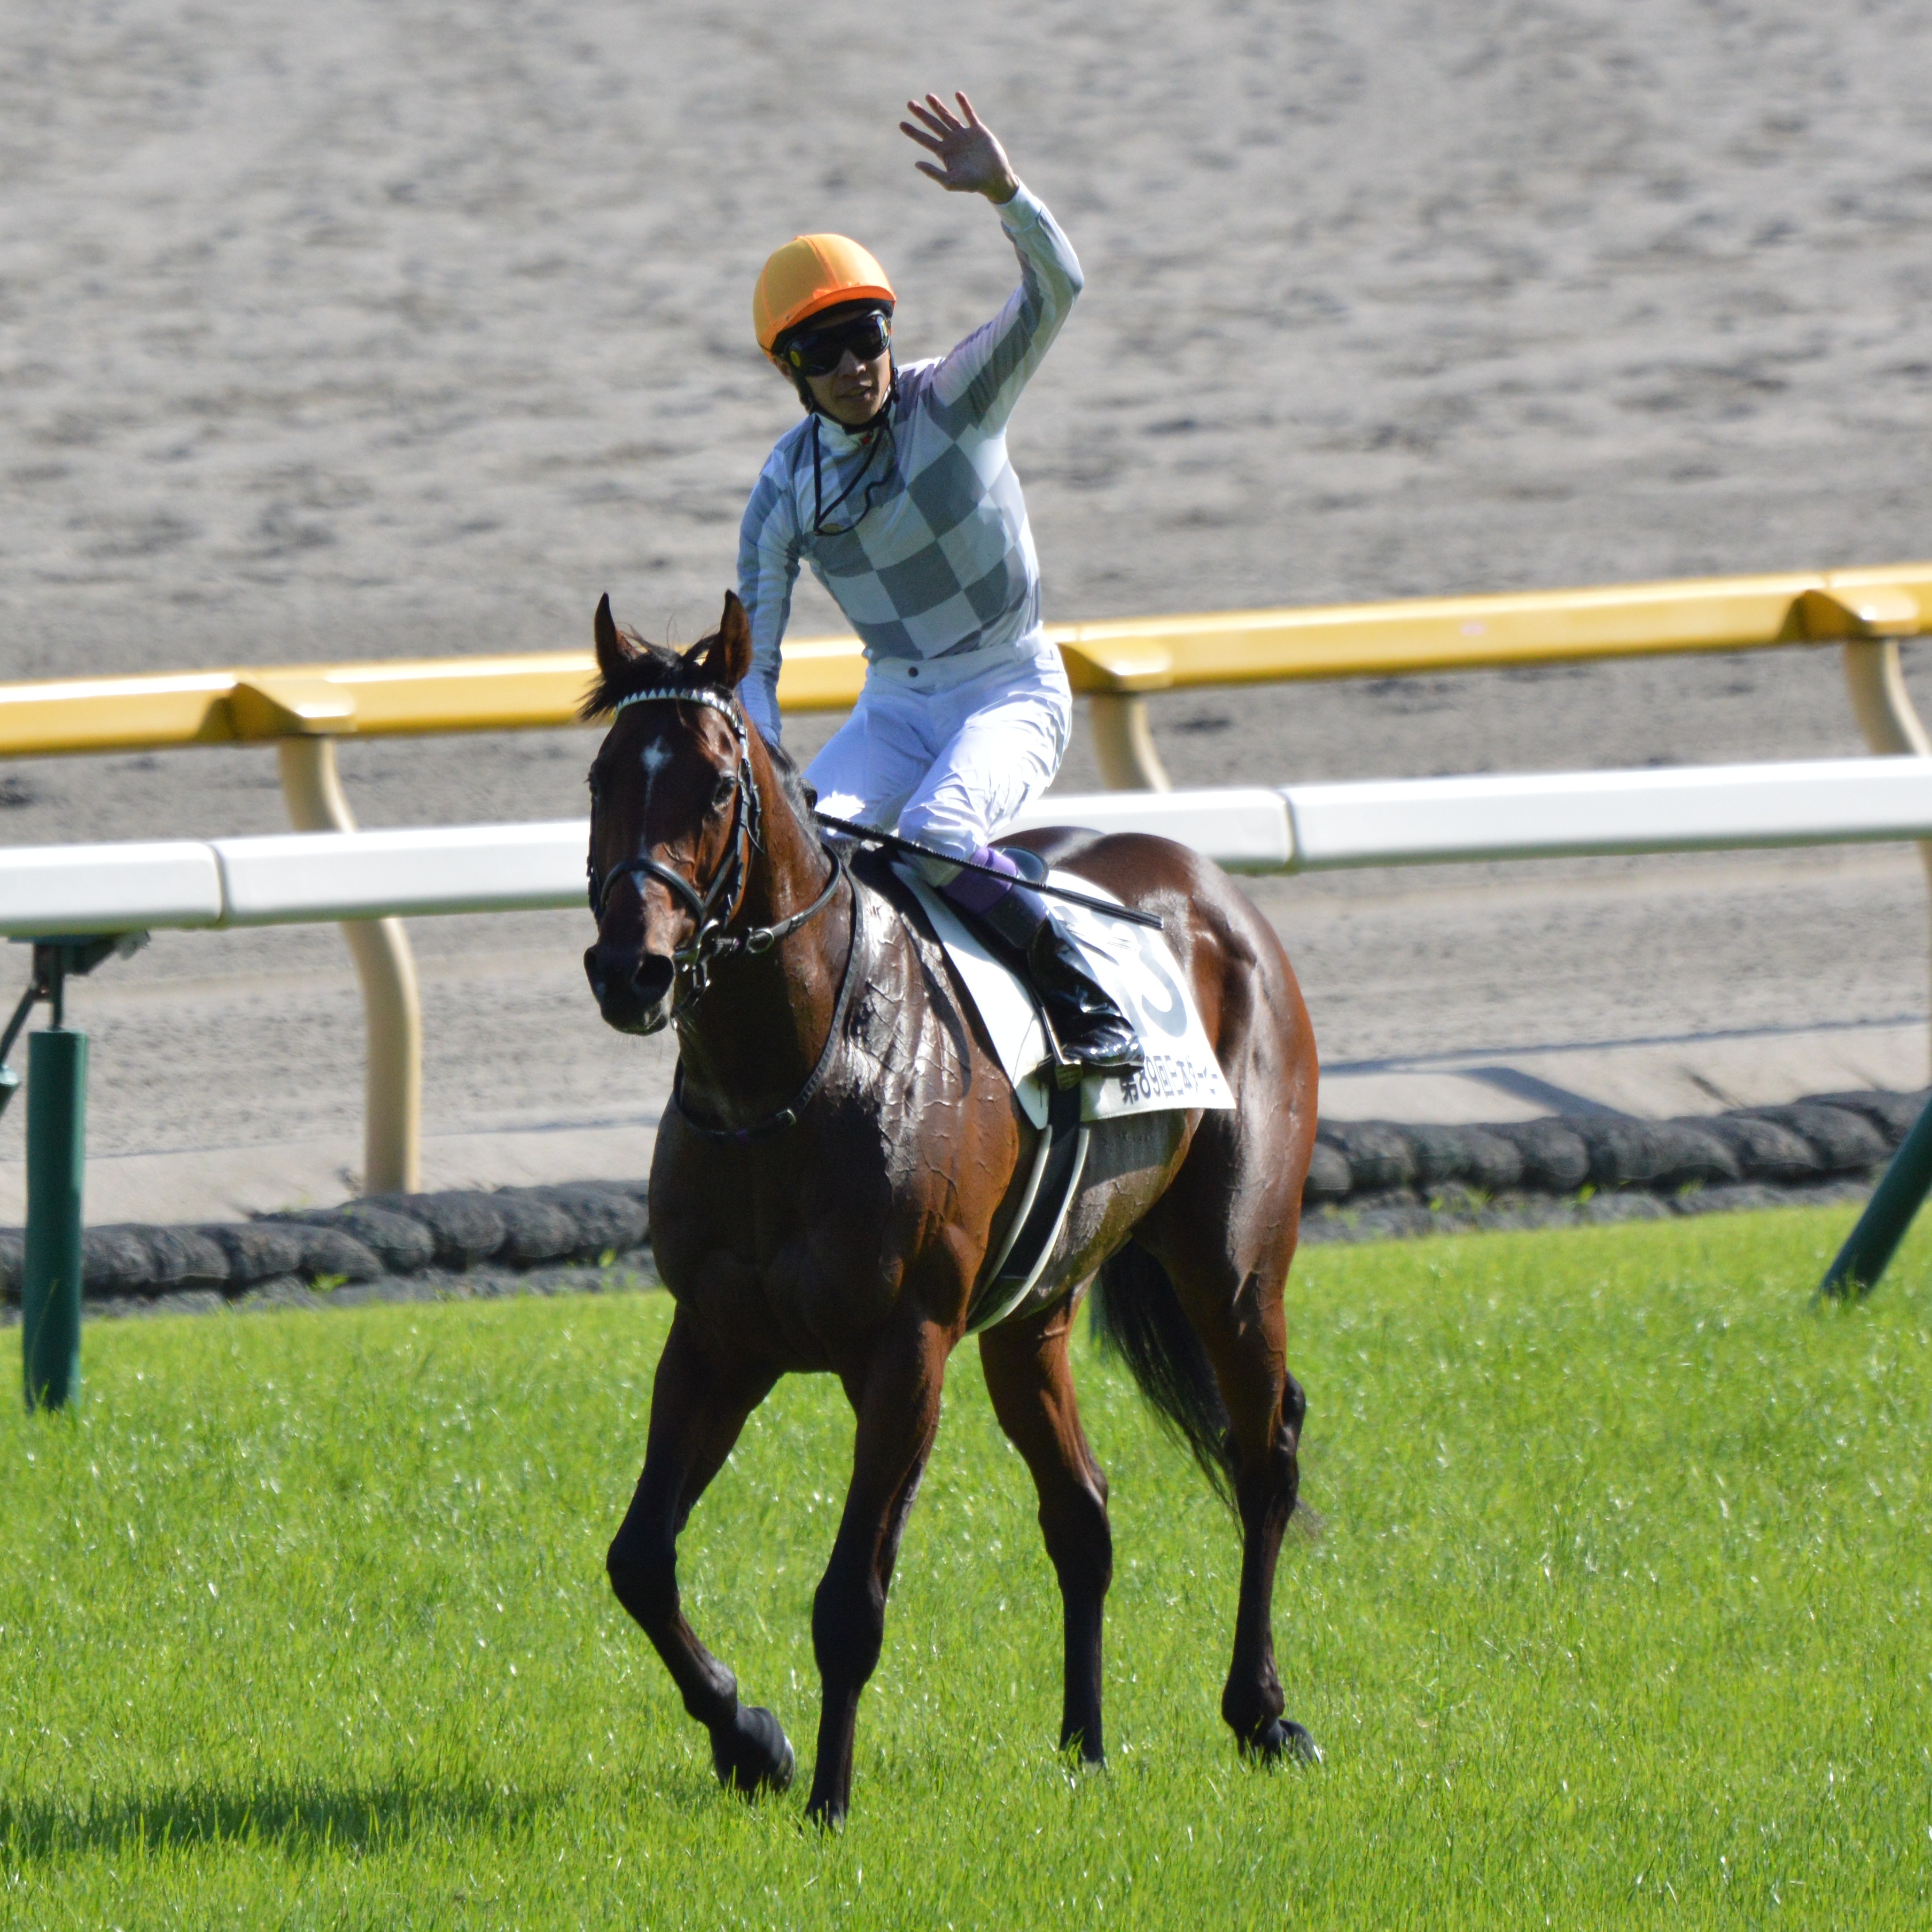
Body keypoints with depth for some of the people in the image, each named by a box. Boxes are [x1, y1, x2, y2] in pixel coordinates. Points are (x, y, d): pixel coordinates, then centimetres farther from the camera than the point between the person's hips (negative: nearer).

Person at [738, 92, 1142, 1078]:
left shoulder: (954, 400, -12)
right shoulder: (788, 487, -4)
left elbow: (1055, 290, -28)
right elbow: (752, 648, -1)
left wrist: (1002, 191, -46)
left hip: (1013, 691, -4)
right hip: (896, 704, 4)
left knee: (937, 833, -32)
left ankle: (1090, 1010, -19)